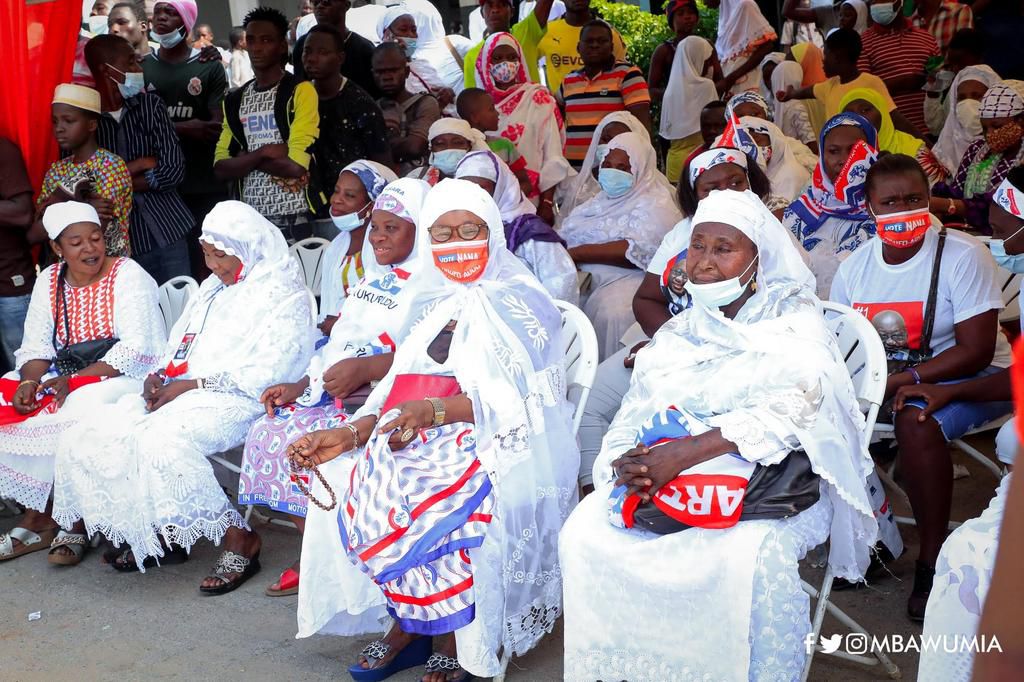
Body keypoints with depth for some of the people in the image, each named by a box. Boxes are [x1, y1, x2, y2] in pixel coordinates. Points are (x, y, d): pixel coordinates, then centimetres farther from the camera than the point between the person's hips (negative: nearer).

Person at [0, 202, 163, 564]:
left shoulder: (128, 276, -9)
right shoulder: (49, 280, 9)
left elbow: (135, 350, -18)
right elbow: (36, 347, 8)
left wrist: (73, 380, -25)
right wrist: (30, 380, -15)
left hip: (126, 377, -6)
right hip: (67, 379, 6)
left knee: (79, 411, -33)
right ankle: (36, 515, -7)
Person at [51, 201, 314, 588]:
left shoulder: (284, 295, -7)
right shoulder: (213, 287, 19)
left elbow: (266, 373, -16)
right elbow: (181, 344, 22)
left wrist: (192, 385, -17)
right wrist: (161, 376, -1)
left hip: (237, 399, -8)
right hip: (182, 391, 8)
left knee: (160, 440, -34)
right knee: (94, 434, -10)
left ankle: (239, 541, -21)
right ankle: (159, 534, -1)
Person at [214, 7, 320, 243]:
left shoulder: (301, 91, -6)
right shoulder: (234, 100, 12)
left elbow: (297, 166, -16)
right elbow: (221, 168, 4)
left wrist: (245, 159, -4)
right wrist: (261, 153, -11)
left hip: (293, 218, -5)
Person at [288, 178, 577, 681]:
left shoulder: (521, 304, -1)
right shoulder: (444, 309, 20)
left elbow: (519, 398, -14)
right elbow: (401, 390, 13)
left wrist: (438, 411, -27)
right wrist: (352, 433, -4)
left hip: (503, 446, -6)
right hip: (435, 444, 6)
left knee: (419, 503, -31)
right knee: (359, 487, -18)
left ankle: (454, 639, -9)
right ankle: (407, 625, -5)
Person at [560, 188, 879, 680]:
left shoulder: (794, 320, 2)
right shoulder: (676, 334, 18)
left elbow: (800, 406, -15)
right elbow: (632, 416, 11)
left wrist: (685, 451, -23)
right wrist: (628, 463, -14)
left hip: (772, 477, -4)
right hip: (663, 479, 5)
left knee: (747, 557, -34)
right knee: (584, 533, -18)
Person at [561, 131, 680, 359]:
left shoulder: (654, 204, -1)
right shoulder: (600, 199, 23)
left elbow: (637, 251, -16)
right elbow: (565, 233, 19)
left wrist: (575, 253, -16)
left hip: (624, 278, -7)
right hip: (581, 276, 7)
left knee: (610, 314, -35)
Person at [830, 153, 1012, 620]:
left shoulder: (963, 256, -16)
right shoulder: (855, 266, 0)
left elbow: (976, 351, -20)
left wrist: (901, 381, -27)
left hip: (972, 378, -6)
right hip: (889, 377, 6)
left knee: (915, 421, -34)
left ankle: (932, 559, -16)